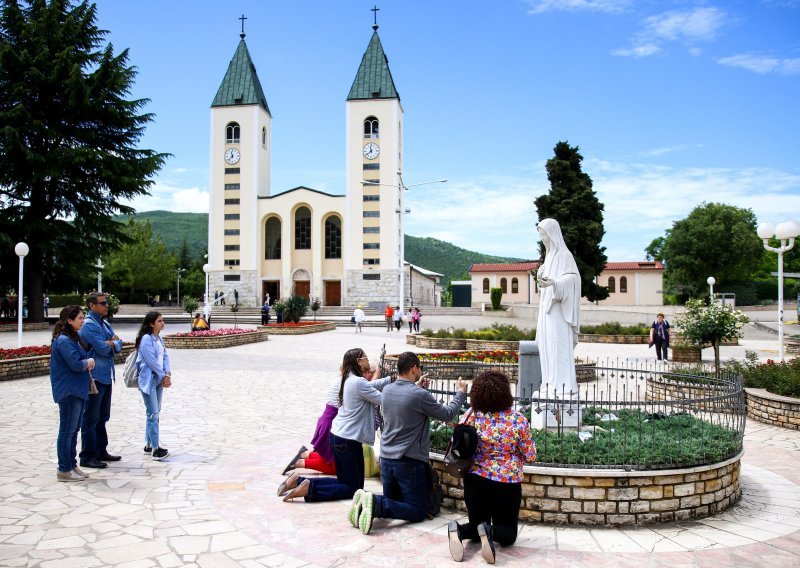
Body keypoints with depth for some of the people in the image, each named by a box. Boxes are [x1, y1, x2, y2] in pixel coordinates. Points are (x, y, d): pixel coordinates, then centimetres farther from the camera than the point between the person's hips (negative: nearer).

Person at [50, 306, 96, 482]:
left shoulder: (74, 338, 14)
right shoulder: (63, 340, -17)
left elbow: (83, 357, 18)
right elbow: (76, 364, -22)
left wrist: (87, 363, -2)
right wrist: (89, 362, -5)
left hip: (78, 390, 10)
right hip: (68, 392, -10)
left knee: (74, 430, 15)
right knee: (67, 430, -2)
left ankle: (72, 465, 23)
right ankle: (64, 470, 6)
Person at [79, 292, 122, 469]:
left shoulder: (105, 324, 14)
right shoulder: (89, 325, -13)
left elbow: (118, 345, 9)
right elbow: (103, 348, -21)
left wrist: (111, 343, -12)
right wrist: (112, 342, -2)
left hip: (106, 376, 9)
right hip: (95, 377, -9)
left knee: (102, 417, 16)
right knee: (91, 419, -2)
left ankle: (101, 451, 26)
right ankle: (87, 457, 5)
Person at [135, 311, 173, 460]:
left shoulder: (159, 338, 11)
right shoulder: (146, 339, -15)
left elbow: (165, 356, 8)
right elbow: (151, 361, -18)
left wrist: (167, 374, -6)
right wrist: (164, 377, -10)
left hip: (159, 379, 8)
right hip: (148, 380, -8)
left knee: (155, 413, 12)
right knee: (153, 414, -7)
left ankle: (149, 445, 21)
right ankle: (155, 448, -3)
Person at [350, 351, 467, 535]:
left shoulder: (387, 390, 2)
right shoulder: (420, 395, -18)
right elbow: (446, 414, -4)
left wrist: (417, 386, 29)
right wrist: (461, 393, 10)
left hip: (386, 459, 7)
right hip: (409, 461, -7)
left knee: (393, 501, 22)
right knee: (418, 511, 3)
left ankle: (365, 502, -9)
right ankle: (376, 505, -20)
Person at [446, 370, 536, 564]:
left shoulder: (472, 417, -5)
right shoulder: (518, 419, -11)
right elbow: (530, 456, -4)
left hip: (476, 481, 2)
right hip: (507, 484, -2)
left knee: (477, 523, 22)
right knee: (508, 531, 16)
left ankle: (458, 531, -12)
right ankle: (490, 531, -19)